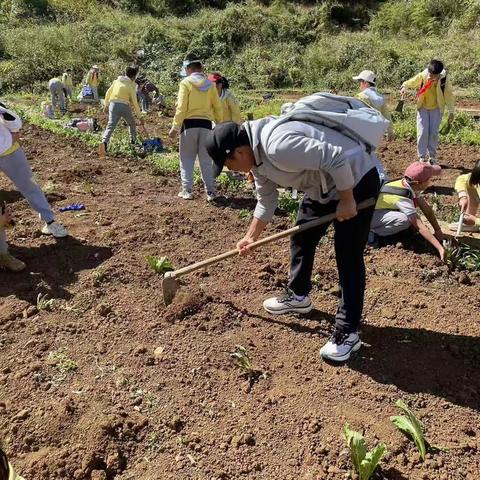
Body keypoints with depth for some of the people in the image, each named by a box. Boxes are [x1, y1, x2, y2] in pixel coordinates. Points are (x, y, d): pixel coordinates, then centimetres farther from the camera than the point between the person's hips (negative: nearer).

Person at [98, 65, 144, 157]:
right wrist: (140, 117, 6)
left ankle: (104, 142, -28)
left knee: (110, 126, -6)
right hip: (124, 106, -3)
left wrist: (106, 105, 29)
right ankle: (133, 142, 32)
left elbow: (108, 93, 16)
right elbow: (135, 103, 0)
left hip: (113, 105, 3)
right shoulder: (131, 86, 0)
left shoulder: (116, 81, 12)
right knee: (132, 124, 23)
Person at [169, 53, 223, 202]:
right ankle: (211, 191, 8)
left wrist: (175, 127, -5)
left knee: (187, 159, 8)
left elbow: (181, 108, -10)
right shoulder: (210, 84, 7)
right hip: (206, 124, 3)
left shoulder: (186, 83, -4)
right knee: (206, 160, 8)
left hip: (189, 124, -3)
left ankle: (187, 191, 6)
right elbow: (218, 108, 7)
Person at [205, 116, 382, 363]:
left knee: (348, 258, -9)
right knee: (301, 239, 17)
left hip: (355, 178, -10)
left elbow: (336, 160, -33)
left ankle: (348, 333, -1)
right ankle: (297, 296, 36)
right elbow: (266, 201, 14)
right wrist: (251, 237, 15)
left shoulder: (277, 145, -33)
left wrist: (347, 202, -24)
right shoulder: (257, 155, 1)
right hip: (323, 185, 10)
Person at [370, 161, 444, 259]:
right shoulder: (403, 198, -32)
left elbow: (427, 209, -2)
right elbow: (419, 226, -33)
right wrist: (440, 248, -35)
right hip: (369, 216, -9)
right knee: (405, 220, -29)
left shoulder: (411, 186, -9)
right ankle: (373, 234, -11)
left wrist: (438, 231, -5)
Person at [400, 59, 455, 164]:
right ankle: (422, 157, 4)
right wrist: (404, 87, -33)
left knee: (433, 133, 1)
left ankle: (432, 156, 14)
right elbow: (410, 82, -8)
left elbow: (449, 95, -9)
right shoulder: (422, 76, -19)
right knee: (422, 132, -4)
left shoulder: (445, 79, -18)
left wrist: (451, 112, -6)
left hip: (436, 108, 0)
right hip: (423, 107, 0)